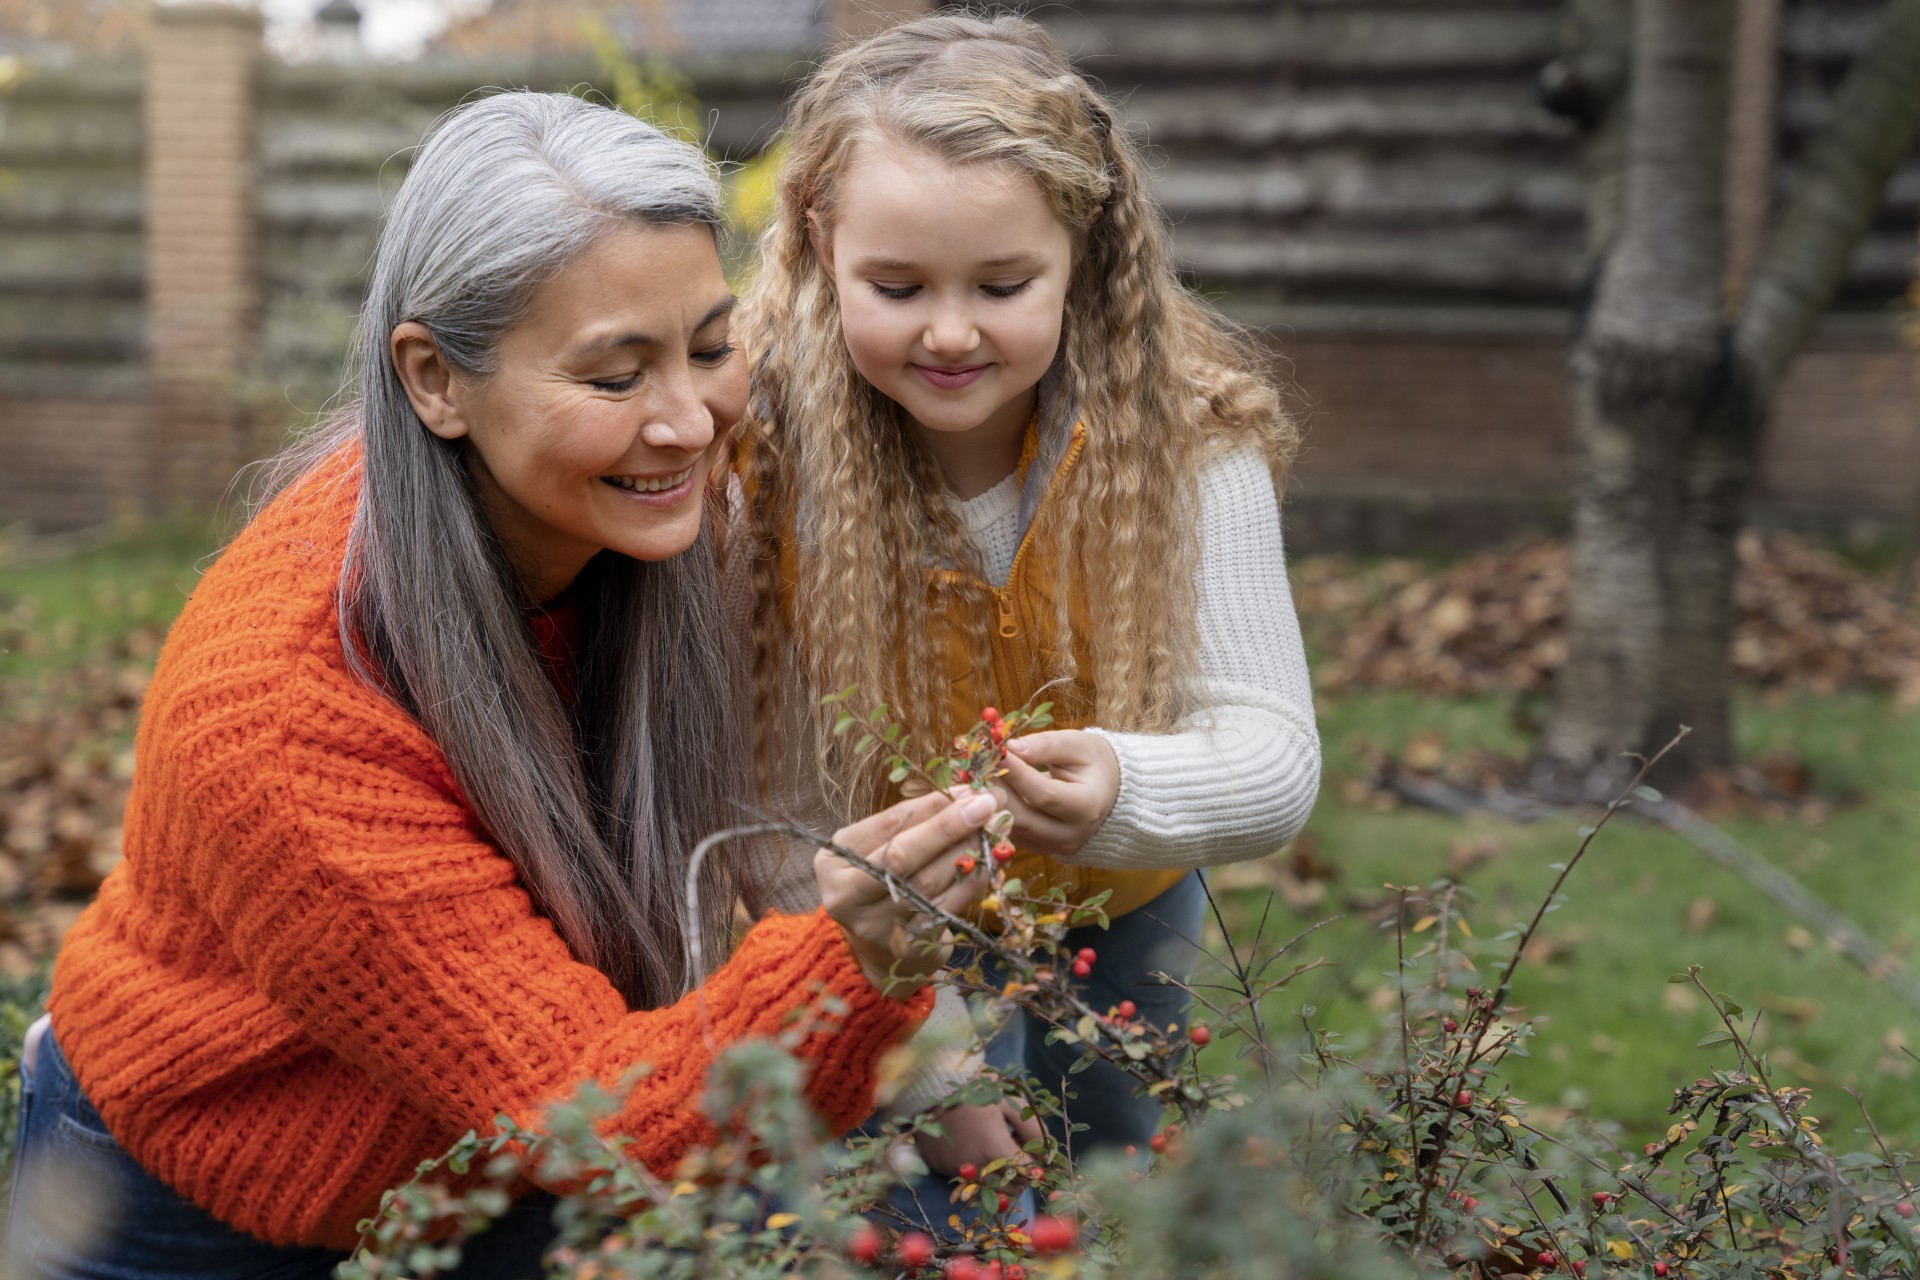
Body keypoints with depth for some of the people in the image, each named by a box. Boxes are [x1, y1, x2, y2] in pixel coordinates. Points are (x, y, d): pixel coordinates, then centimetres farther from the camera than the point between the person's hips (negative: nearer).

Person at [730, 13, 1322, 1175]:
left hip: (1119, 908, 2)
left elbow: (1277, 757, -29)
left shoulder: (1184, 433, -26)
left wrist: (1122, 791, -51)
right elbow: (761, 794, -24)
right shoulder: (756, 439, -29)